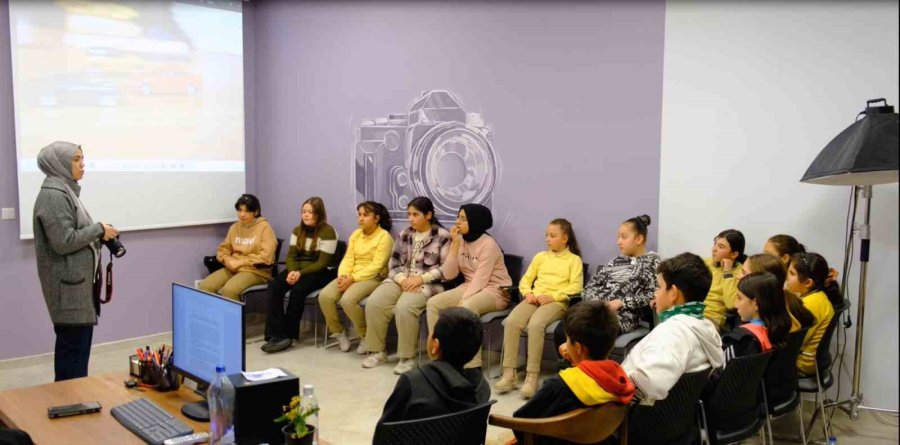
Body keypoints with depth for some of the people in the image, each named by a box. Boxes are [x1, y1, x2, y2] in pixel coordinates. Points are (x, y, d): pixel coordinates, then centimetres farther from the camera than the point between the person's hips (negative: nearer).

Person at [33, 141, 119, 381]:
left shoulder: (65, 191, 14)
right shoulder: (53, 195, -16)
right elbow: (64, 241, -22)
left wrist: (98, 235, 5)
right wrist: (99, 229, -12)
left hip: (77, 281, 10)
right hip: (69, 284, -10)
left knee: (77, 342, 15)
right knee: (74, 344, -5)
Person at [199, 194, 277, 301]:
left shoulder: (264, 227, -5)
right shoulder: (234, 227, 13)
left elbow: (266, 257, -14)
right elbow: (223, 249, 18)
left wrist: (240, 262, -13)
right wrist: (228, 261, -5)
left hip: (256, 271, -6)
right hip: (233, 269, 6)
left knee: (229, 290, -32)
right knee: (204, 286, -17)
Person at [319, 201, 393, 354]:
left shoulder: (384, 237, -8)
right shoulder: (355, 234, 15)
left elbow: (376, 266, -15)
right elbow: (348, 258, 8)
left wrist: (353, 278, -20)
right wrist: (342, 276, -12)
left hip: (373, 278, -6)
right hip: (350, 277, 7)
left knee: (347, 299, -32)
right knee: (324, 296, -18)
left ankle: (366, 336, -10)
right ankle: (339, 332, 3)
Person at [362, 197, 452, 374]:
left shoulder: (442, 236, -3)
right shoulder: (404, 234, 13)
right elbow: (393, 263, 11)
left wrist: (420, 278, -18)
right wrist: (402, 279, -10)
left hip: (427, 283, -5)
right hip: (401, 280, 6)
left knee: (404, 307, -33)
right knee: (374, 303, -19)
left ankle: (408, 357, -18)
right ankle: (377, 351, -4)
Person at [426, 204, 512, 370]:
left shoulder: (488, 244, -16)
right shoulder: (461, 241, 4)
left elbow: (481, 279, -22)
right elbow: (448, 275, -4)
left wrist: (461, 302, -28)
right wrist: (454, 244, -10)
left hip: (495, 291, -7)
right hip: (470, 287, 7)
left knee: (466, 308, -36)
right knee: (433, 303, -14)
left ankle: (473, 365, -27)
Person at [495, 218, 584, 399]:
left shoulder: (574, 259, 9)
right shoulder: (540, 257, 23)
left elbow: (576, 287, -4)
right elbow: (526, 279, 19)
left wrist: (552, 296, -16)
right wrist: (528, 293, -4)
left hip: (557, 302, -4)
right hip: (534, 299, 4)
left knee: (535, 325, -35)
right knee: (511, 322, -26)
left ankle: (532, 377, -30)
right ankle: (509, 373, -22)